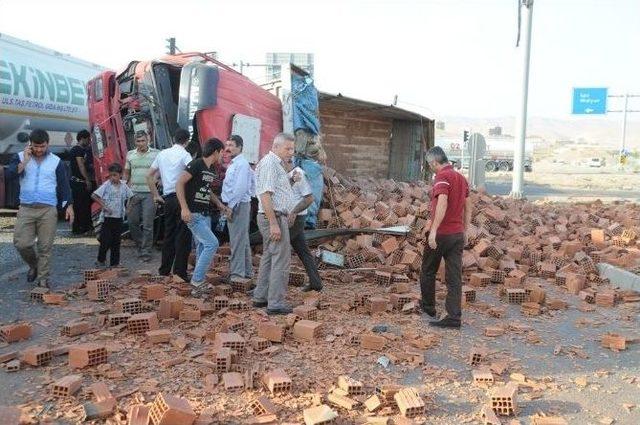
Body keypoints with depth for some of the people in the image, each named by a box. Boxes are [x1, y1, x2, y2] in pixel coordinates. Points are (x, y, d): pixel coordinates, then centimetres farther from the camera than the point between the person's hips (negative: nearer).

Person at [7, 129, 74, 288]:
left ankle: (43, 279, 10)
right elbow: (9, 175, -7)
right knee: (21, 243, -3)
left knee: (45, 247, 0)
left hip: (48, 210, -1)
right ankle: (33, 265, 25)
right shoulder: (20, 157, 7)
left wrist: (69, 206, -1)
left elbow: (64, 185, 6)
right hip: (26, 209, 1)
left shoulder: (56, 162, 5)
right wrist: (25, 161, -14)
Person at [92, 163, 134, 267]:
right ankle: (100, 260, 15)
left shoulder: (123, 186, 3)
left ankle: (114, 263, 17)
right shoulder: (106, 185, -7)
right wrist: (104, 206, -15)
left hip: (119, 217, 3)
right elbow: (94, 195, -10)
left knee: (116, 242, 9)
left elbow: (131, 197, 15)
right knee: (105, 240, -4)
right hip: (107, 217, -3)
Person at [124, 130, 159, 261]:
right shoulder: (130, 154, 9)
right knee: (132, 222, 8)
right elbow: (126, 173, 16)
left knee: (148, 224, -3)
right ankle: (140, 245, 26)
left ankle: (146, 251, 5)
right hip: (133, 192, 4)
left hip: (149, 193, -4)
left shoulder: (155, 154, -2)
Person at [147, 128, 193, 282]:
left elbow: (149, 175, 17)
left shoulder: (162, 154, 13)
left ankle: (165, 269, 19)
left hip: (168, 198, 6)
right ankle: (180, 270, -5)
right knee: (183, 235, -2)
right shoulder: (184, 155, -6)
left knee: (169, 234, 15)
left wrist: (155, 195, 19)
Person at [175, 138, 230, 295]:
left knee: (202, 248, 12)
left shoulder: (212, 169, 13)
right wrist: (184, 208, -24)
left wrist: (220, 205, 16)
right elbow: (179, 184, -17)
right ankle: (196, 281, -8)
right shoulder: (196, 165, -13)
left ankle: (199, 285, 20)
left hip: (205, 214, 9)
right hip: (193, 214, -9)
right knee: (212, 243, -16)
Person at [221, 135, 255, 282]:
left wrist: (231, 206, -19)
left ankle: (237, 273, -1)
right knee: (243, 239, 15)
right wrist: (229, 206, 14)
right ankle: (247, 271, 23)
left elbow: (241, 188, -21)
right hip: (234, 205, 10)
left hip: (238, 205, -10)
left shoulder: (241, 164, -14)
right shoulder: (233, 164, 16)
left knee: (238, 239, -6)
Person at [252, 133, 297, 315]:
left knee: (269, 258, 16)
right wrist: (274, 223, -24)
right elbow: (265, 195, -22)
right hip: (275, 217, -11)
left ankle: (260, 297, 24)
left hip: (275, 218, 11)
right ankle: (275, 304, -6)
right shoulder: (269, 163, -15)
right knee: (281, 261, -9)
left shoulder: (276, 164, 18)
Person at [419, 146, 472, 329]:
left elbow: (442, 204, -27)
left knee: (428, 272, 14)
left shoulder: (442, 177, -13)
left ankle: (428, 307, 28)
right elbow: (468, 207, 18)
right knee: (454, 277, 4)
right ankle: (454, 317, 1)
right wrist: (464, 231, 24)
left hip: (440, 234, -7)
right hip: (458, 234, 7)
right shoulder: (461, 178, 13)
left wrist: (433, 229, -30)